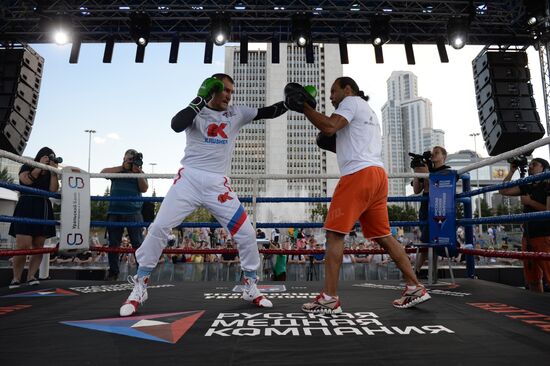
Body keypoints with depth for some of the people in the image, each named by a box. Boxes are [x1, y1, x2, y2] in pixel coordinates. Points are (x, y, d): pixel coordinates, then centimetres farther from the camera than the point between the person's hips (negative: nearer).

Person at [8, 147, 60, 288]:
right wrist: (40, 166, -9)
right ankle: (16, 278, -1)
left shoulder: (50, 173, 18)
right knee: (23, 246, -13)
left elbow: (53, 190, 2)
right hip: (26, 209, -4)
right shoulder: (27, 167, 9)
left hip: (44, 210, 4)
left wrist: (53, 171, -1)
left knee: (38, 246, 1)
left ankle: (31, 276, 8)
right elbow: (26, 180, -12)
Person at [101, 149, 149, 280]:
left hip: (133, 212, -1)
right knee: (113, 243, 6)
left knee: (138, 243, -5)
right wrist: (123, 167, -9)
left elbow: (144, 189, 0)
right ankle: (113, 273, 15)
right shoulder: (116, 170, 14)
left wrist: (138, 172, -11)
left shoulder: (139, 173, 14)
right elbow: (103, 172, -5)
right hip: (115, 212, 1)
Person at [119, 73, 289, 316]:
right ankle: (139, 288, 11)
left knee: (246, 233, -3)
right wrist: (200, 99, -20)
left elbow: (270, 112, 7)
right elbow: (176, 125, -19)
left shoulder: (236, 114, 10)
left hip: (217, 185, 2)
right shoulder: (196, 111, 2)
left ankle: (250, 288, 17)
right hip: (189, 180, -2)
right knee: (159, 228, -7)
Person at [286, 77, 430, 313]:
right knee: (383, 236, 13)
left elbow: (329, 127, -14)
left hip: (359, 174, -9)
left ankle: (329, 299, -8)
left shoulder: (352, 101, 4)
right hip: (376, 173, 9)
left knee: (334, 233, -8)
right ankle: (415, 288, 15)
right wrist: (336, 146, 22)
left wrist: (303, 106, -5)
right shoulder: (368, 112, 31)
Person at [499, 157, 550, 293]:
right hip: (528, 237, 6)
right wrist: (511, 171, 9)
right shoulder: (526, 187, 15)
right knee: (532, 280, 9)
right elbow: (503, 191, 10)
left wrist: (530, 202, -7)